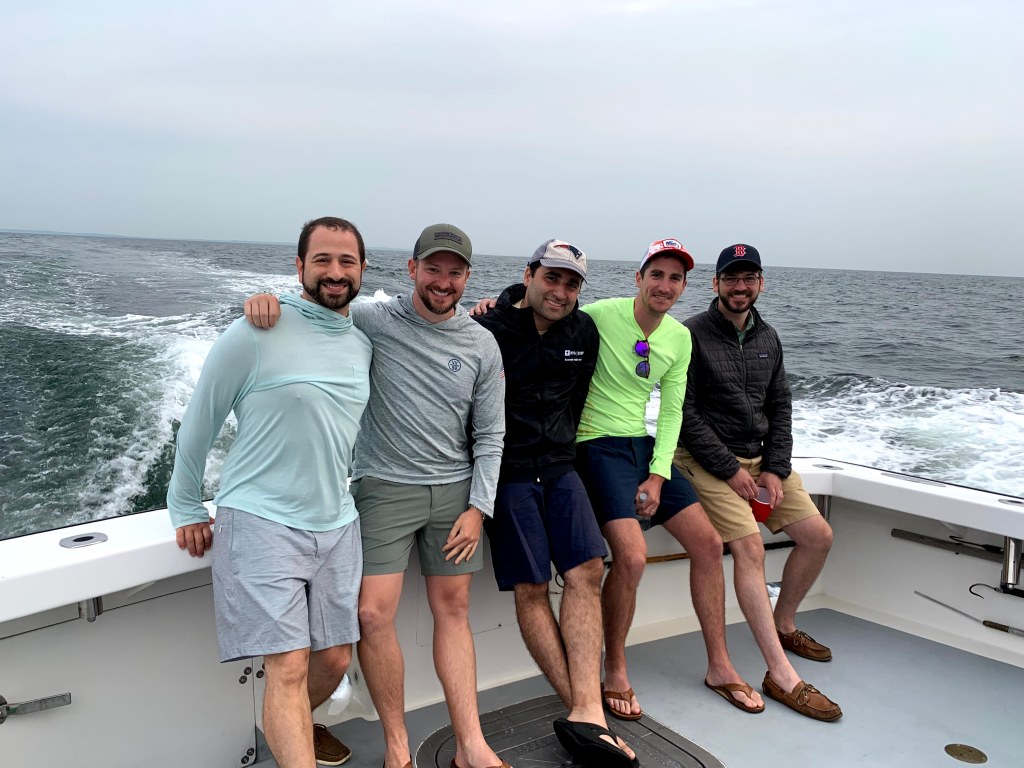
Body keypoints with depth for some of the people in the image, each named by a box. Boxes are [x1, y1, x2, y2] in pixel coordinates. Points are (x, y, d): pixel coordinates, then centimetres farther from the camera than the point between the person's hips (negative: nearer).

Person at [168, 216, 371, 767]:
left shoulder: (363, 345, 7)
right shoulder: (254, 335, -10)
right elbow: (198, 423, -1)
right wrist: (186, 508, 5)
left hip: (336, 524, 6)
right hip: (261, 520, -6)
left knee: (334, 662, 13)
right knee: (289, 668, -11)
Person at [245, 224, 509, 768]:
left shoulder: (482, 345, 3)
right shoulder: (373, 321, -4)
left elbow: (489, 435, 5)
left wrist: (479, 507, -1)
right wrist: (268, 300, -22)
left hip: (454, 490, 2)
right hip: (385, 488, -2)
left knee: (453, 610, 7)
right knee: (373, 614, -9)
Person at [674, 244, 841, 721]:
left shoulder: (767, 338, 10)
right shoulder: (692, 336, -10)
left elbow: (780, 407, 10)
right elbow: (684, 413, -14)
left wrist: (775, 468, -3)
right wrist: (730, 469, -16)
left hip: (760, 457, 7)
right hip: (706, 460, -7)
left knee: (818, 536, 4)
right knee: (749, 546, -22)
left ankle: (784, 626, 27)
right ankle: (782, 677, -20)